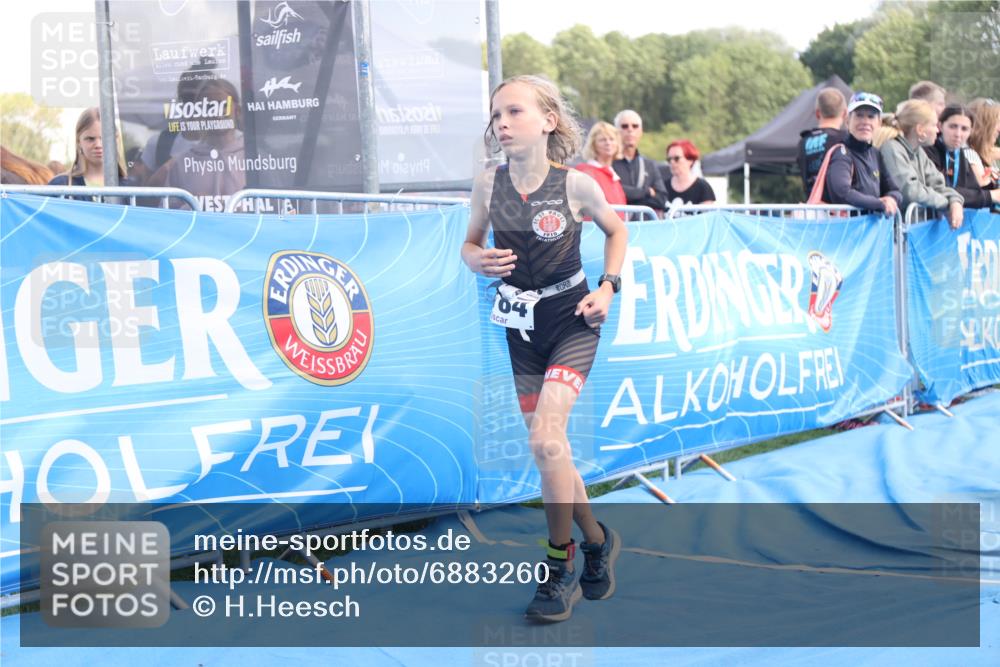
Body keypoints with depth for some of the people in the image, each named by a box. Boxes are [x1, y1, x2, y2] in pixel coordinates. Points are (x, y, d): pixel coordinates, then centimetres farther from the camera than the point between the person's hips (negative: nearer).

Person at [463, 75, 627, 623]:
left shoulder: (576, 184, -13)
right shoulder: (488, 184, -6)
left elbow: (617, 230, 7)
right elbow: (470, 244, 9)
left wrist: (608, 286, -4)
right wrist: (480, 260, -13)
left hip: (572, 318, -4)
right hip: (520, 325, 4)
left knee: (545, 440, -19)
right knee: (551, 448, 9)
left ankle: (560, 570, -4)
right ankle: (596, 540, 33)